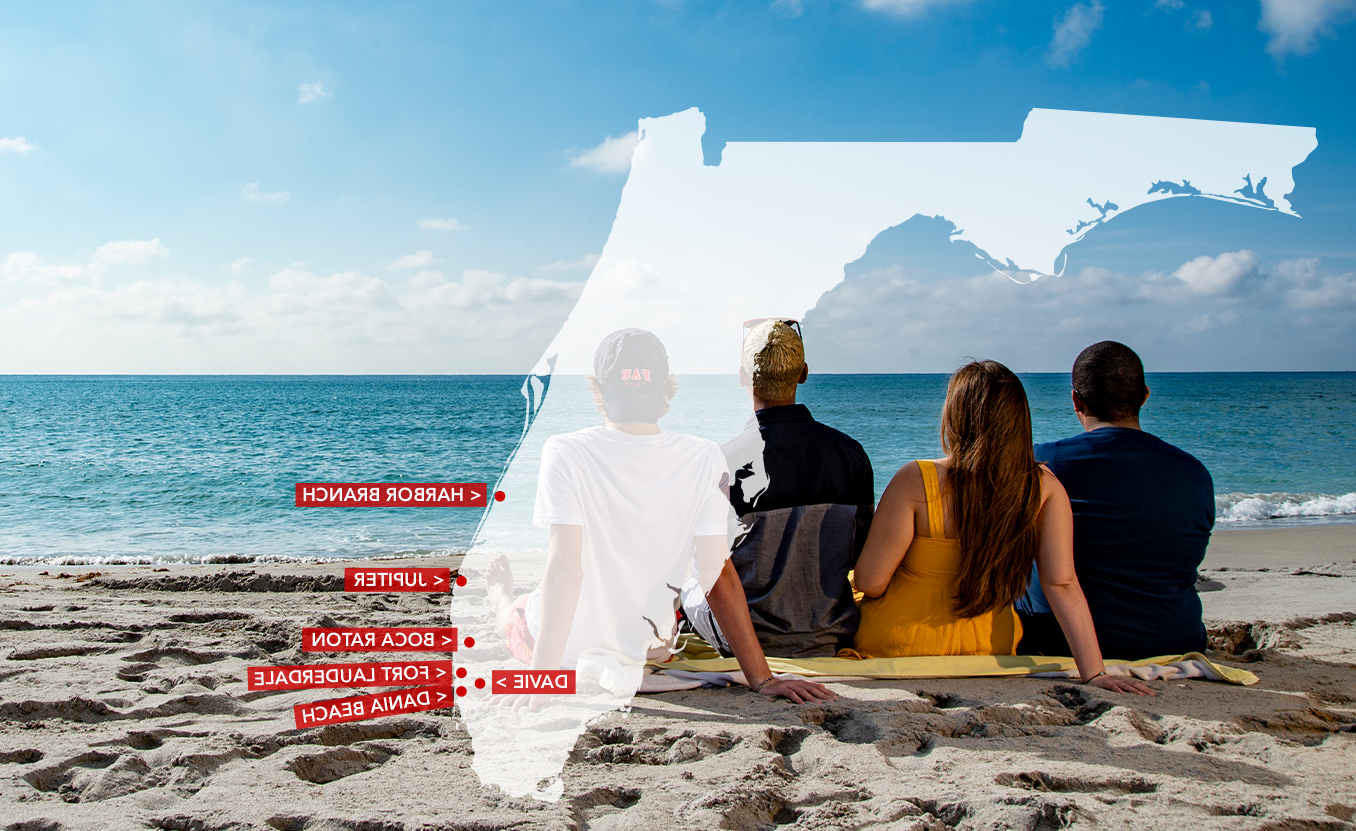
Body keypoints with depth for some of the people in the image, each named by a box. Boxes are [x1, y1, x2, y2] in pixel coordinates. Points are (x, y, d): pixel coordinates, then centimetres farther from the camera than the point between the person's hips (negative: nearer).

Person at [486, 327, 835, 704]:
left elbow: (564, 568, -28)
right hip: (647, 642, 2)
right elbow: (719, 573, -19)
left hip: (564, 644, -2)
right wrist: (762, 679, -15)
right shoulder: (704, 459, -17)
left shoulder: (565, 454, -23)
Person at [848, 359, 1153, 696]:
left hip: (897, 649, -4)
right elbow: (1062, 584, -19)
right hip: (989, 653, 4)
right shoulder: (1045, 488, -13)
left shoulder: (915, 481, -23)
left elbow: (869, 582, -21)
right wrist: (1094, 674, -17)